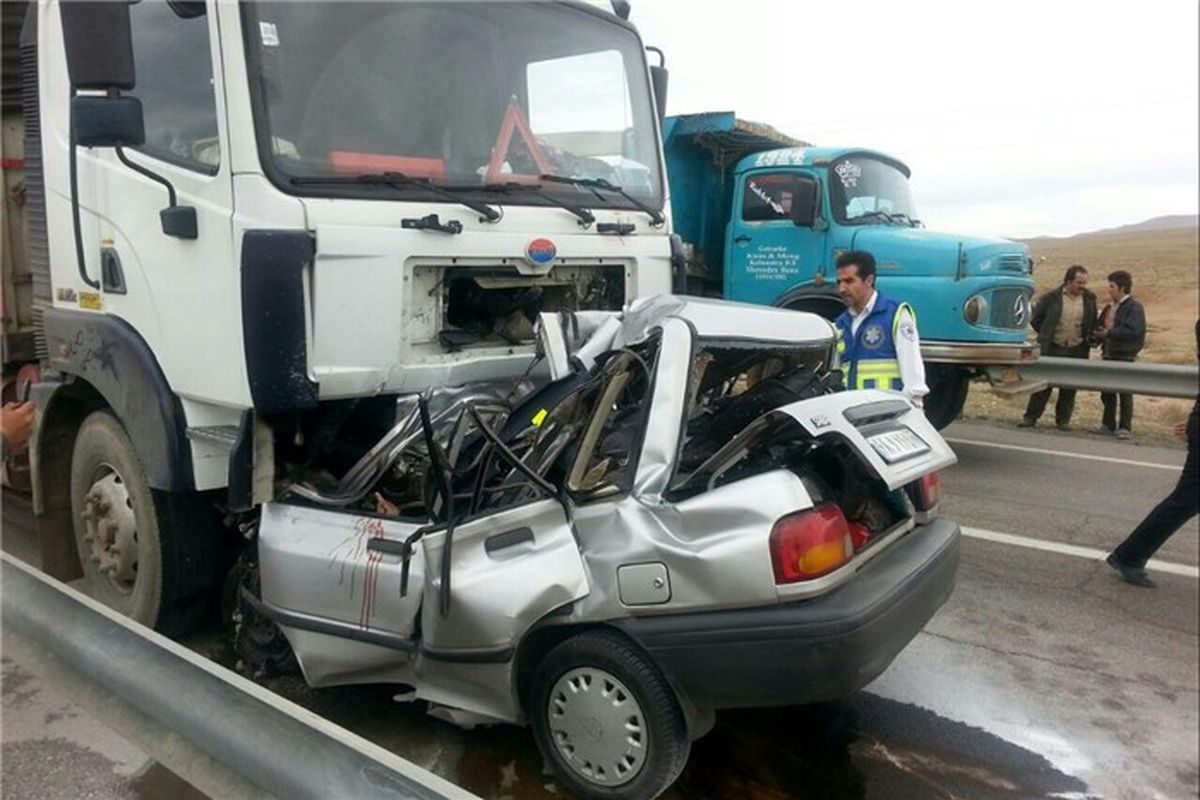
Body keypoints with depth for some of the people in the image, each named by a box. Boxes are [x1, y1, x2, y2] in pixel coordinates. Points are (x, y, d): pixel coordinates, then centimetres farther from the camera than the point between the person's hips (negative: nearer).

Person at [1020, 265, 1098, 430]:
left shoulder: (1089, 300, 5)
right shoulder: (1052, 297, -5)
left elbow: (1093, 324, 17)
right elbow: (1035, 318, 4)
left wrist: (1088, 339, 7)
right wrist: (1045, 335, 5)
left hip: (1076, 351, 3)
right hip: (1051, 348, -2)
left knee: (1069, 388, 7)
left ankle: (1063, 419, 16)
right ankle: (1030, 417, 5)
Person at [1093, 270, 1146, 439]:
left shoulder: (1134, 308, -10)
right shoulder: (1109, 308, 13)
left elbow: (1133, 331, -21)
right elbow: (1100, 326, 22)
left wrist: (1109, 333, -19)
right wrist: (1098, 335, 1)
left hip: (1125, 356, -7)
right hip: (1108, 355, 7)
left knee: (1125, 393, 0)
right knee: (1107, 393, 12)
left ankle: (1125, 427, 6)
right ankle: (1109, 424, 21)